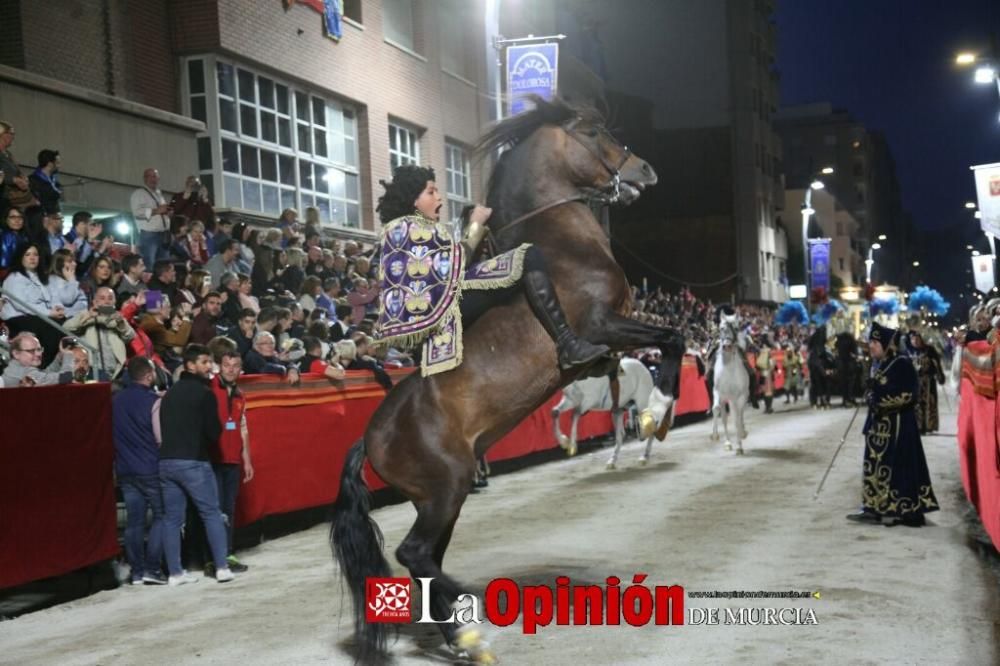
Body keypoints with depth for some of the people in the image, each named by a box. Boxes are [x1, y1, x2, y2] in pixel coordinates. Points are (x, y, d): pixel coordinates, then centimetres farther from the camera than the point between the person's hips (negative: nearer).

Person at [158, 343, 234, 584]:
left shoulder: (170, 393, 14)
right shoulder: (204, 392, -6)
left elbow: (163, 427, 15)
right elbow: (214, 431, -8)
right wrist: (206, 443, 12)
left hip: (166, 461, 6)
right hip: (194, 462, -6)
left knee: (172, 518, 8)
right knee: (212, 514, 3)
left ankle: (175, 572, 9)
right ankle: (222, 567, 1)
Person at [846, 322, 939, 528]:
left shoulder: (902, 364, -14)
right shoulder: (878, 364, 12)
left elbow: (908, 395, -18)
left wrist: (882, 404, -17)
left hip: (897, 424, -9)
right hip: (879, 423, 9)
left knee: (896, 465, -5)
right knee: (876, 464, 11)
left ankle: (901, 510, 2)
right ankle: (876, 508, 17)